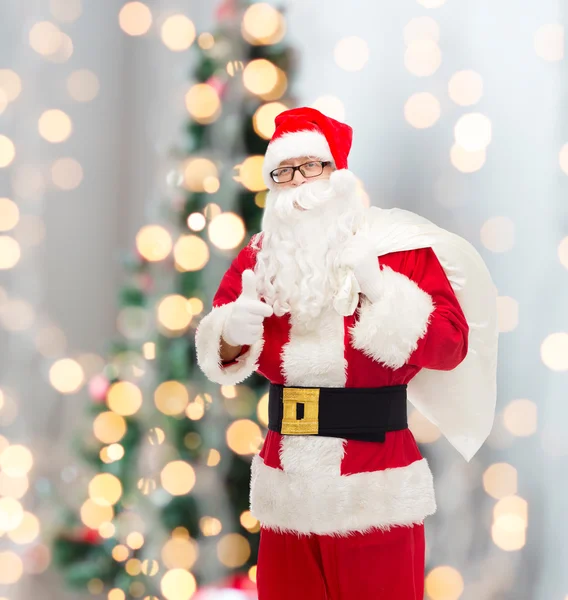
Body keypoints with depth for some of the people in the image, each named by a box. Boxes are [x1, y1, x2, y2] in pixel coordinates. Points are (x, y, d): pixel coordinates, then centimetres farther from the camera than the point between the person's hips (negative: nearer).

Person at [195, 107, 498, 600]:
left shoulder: (399, 248, -5)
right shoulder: (259, 257, 8)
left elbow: (452, 346, -12)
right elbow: (215, 349, 5)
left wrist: (379, 290, -22)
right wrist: (232, 333, -17)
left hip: (375, 492, -4)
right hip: (287, 493, 4)